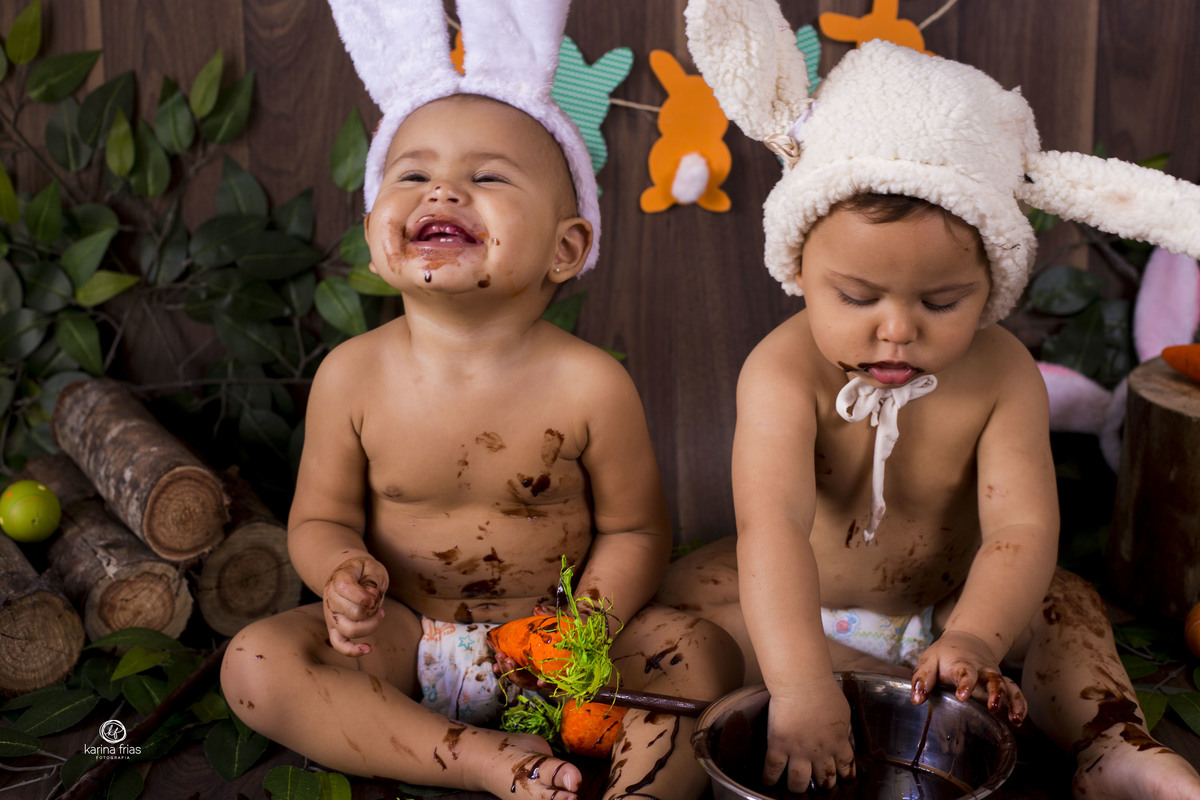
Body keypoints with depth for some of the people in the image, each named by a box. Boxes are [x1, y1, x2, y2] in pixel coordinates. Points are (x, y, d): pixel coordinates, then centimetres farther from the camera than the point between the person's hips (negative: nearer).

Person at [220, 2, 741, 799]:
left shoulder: (589, 385, -16)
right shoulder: (354, 376, -10)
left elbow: (635, 529, -5)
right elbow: (321, 518, 1)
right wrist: (343, 577, -23)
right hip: (406, 639, 2)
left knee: (702, 653, -21)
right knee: (256, 663, -20)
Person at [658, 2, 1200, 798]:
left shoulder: (1001, 375, -19)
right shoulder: (787, 372, -29)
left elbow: (1023, 529, -27)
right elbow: (773, 525, -41)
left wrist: (972, 640, -48)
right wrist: (800, 686, -55)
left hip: (937, 604, 2)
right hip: (805, 608, -1)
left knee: (1066, 603, -15)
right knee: (689, 595, -24)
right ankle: (902, 693, -30)